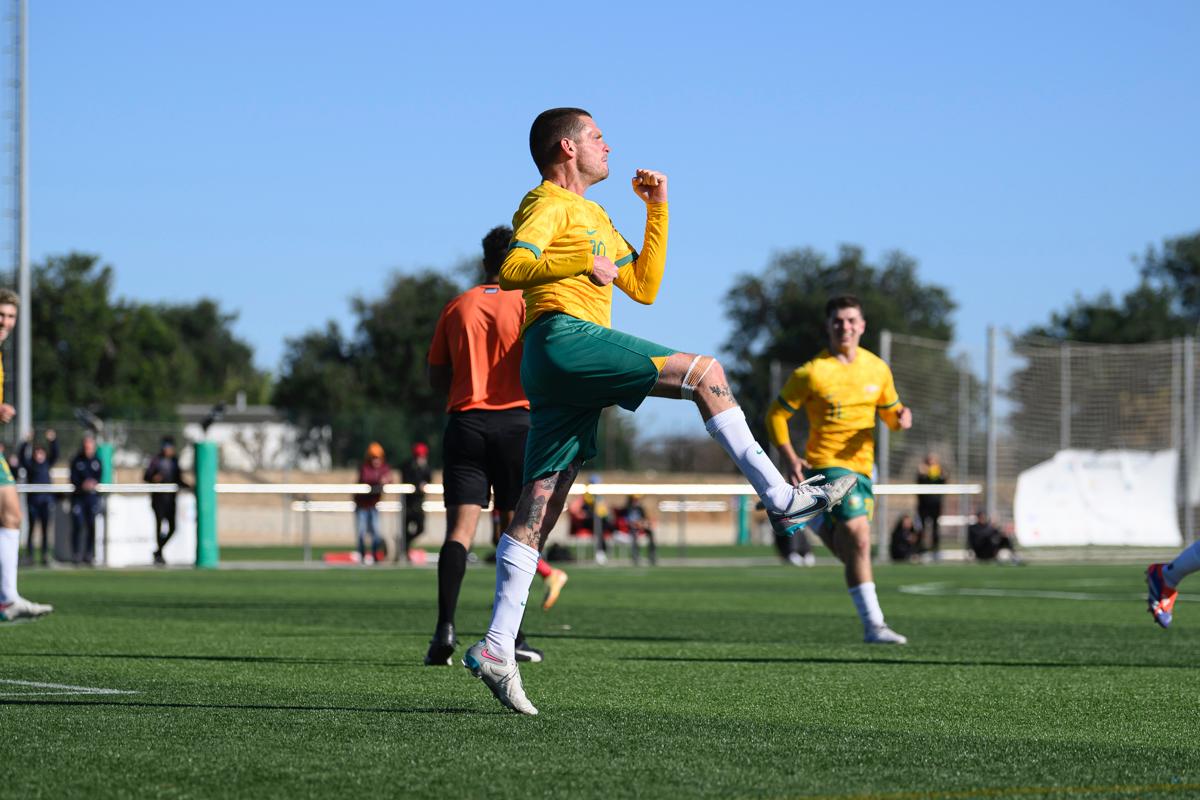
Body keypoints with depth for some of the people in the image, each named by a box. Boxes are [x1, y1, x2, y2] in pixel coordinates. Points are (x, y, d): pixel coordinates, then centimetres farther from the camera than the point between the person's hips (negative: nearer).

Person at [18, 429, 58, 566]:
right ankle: (30, 554, 4)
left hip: (46, 499, 2)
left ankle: (45, 555, 1)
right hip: (32, 499, -2)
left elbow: (55, 453, -1)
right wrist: (26, 443, -25)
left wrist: (53, 440, -17)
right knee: (32, 528, 1)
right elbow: (21, 455, -11)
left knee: (46, 528, 0)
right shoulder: (29, 464, 2)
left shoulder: (47, 463, 8)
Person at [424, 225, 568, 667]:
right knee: (513, 527, 7)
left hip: (464, 420, 2)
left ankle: (445, 626, -22)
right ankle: (509, 636, 5)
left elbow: (436, 376, 13)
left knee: (460, 527, -5)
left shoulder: (457, 306, 11)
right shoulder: (526, 303, 1)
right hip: (515, 421, -2)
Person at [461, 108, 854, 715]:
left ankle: (497, 647, -5)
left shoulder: (594, 219, 32)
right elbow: (511, 270, -15)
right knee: (705, 372, -12)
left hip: (562, 369, 10)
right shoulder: (549, 205, 2)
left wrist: (658, 209, 26)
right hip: (564, 337, -10)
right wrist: (583, 261, -25)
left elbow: (644, 287, 29)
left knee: (536, 512, 1)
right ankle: (780, 498, -12)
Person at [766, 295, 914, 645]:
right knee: (859, 538, -19)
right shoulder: (811, 373, -7)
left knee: (848, 551, 10)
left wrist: (901, 417, -7)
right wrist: (790, 459, -10)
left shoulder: (877, 369, 7)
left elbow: (889, 412, 18)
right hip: (826, 463, -6)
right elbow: (776, 414, 0)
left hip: (862, 465, 6)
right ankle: (874, 625, -17)